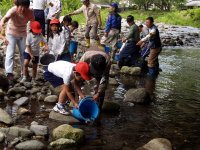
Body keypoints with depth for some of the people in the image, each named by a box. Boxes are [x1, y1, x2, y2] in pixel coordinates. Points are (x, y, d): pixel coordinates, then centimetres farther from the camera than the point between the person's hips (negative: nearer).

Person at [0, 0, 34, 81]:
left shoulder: (30, 12, -21)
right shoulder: (13, 11, -33)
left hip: (23, 34, 4)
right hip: (11, 34, -4)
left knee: (23, 53, 11)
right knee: (10, 53, -12)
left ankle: (24, 72, 26)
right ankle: (9, 73, -15)